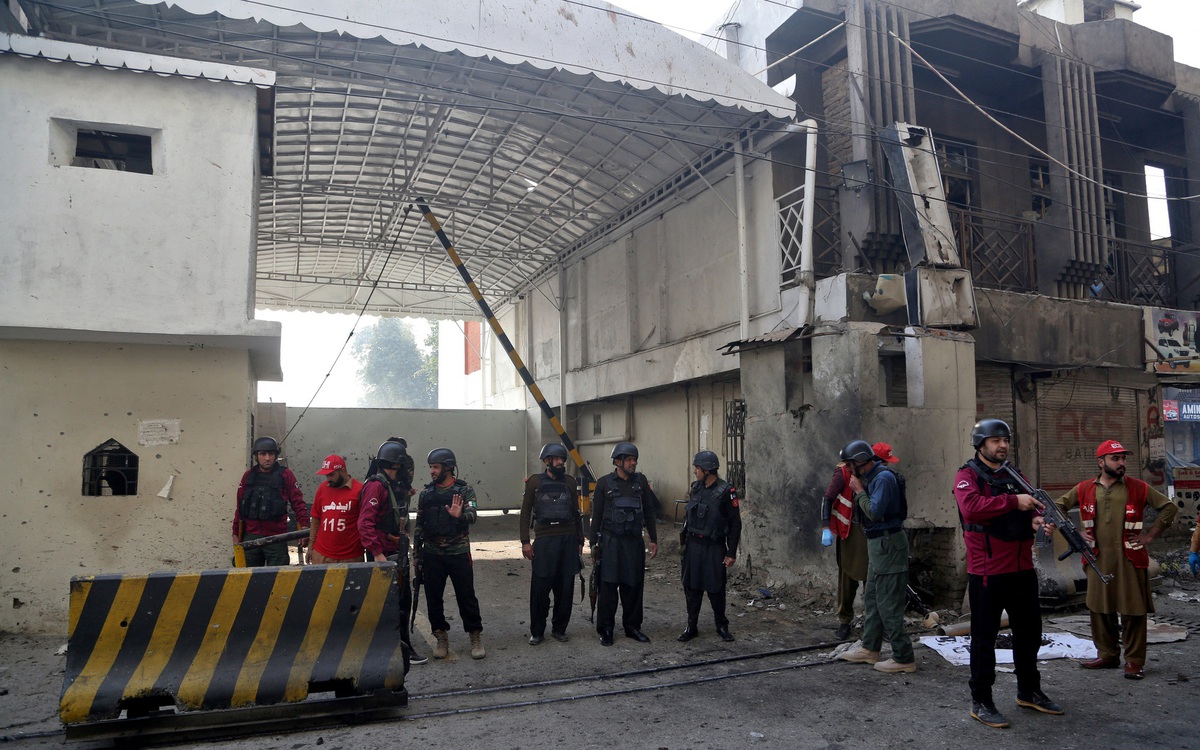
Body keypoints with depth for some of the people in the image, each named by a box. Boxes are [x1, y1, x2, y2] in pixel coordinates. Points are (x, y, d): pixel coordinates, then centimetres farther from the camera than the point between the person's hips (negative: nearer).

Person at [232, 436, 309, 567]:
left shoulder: (285, 475, -1)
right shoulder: (248, 476, 8)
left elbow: (298, 502, -3)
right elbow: (240, 506, 12)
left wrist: (304, 526, -13)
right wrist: (236, 534, 13)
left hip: (277, 537, -3)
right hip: (251, 537, 3)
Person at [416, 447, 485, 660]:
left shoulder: (465, 491, -3)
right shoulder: (426, 494, 7)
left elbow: (472, 516, -17)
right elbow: (419, 524, 11)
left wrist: (459, 516, -39)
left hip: (459, 554, -3)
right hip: (432, 555, 3)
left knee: (466, 596, 2)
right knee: (433, 598, 7)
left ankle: (476, 637, 13)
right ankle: (441, 638, 20)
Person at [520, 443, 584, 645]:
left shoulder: (569, 483, 10)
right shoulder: (535, 482, 1)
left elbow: (576, 514, 14)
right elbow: (525, 513, 1)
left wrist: (580, 542, 12)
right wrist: (525, 542, -5)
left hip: (568, 539, 3)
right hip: (544, 539, -3)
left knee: (565, 588, 7)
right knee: (540, 588, -1)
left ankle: (559, 629, 20)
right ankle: (537, 631, 13)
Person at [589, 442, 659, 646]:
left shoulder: (641, 481, 7)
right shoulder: (604, 483, -1)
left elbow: (649, 512, 12)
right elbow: (596, 515, 2)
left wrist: (653, 539, 8)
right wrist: (594, 543, -1)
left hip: (634, 541, 3)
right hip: (610, 541, -3)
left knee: (633, 586, 8)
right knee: (608, 586, -1)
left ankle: (632, 627, 21)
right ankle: (605, 630, 8)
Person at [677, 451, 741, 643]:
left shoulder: (726, 492, -13)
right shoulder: (696, 488, 5)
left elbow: (735, 524, -10)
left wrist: (731, 553, -11)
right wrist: (683, 540, 14)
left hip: (714, 548, -5)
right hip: (693, 546, 5)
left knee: (716, 589, 4)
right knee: (691, 587, 8)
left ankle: (722, 626, 22)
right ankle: (691, 627, 19)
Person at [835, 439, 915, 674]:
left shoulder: (884, 478, -18)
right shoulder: (872, 477, 12)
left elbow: (874, 512, -23)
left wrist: (859, 490, -15)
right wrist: (859, 490, 3)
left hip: (887, 544, -11)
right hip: (878, 543, 11)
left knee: (888, 604, -6)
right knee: (872, 598, 18)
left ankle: (904, 658, 2)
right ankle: (869, 649, 28)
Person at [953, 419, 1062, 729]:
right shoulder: (968, 475, -8)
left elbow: (1027, 509, 14)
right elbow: (971, 507, -25)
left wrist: (1036, 520, -9)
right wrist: (1013, 502, -25)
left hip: (1022, 569, 8)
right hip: (988, 572, -7)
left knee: (1029, 632, 19)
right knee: (984, 636, 1)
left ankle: (1029, 691, 37)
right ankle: (980, 701, 11)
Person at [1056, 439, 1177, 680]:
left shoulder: (1138, 488, 0)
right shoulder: (1084, 489, 4)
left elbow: (1169, 507, 5)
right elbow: (1059, 507, 13)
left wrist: (1149, 535, 0)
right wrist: (1075, 532, 5)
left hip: (1130, 559, -2)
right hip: (1098, 560, 2)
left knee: (1133, 610, 1)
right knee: (1100, 609, 9)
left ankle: (1134, 660, 13)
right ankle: (1107, 655, 23)